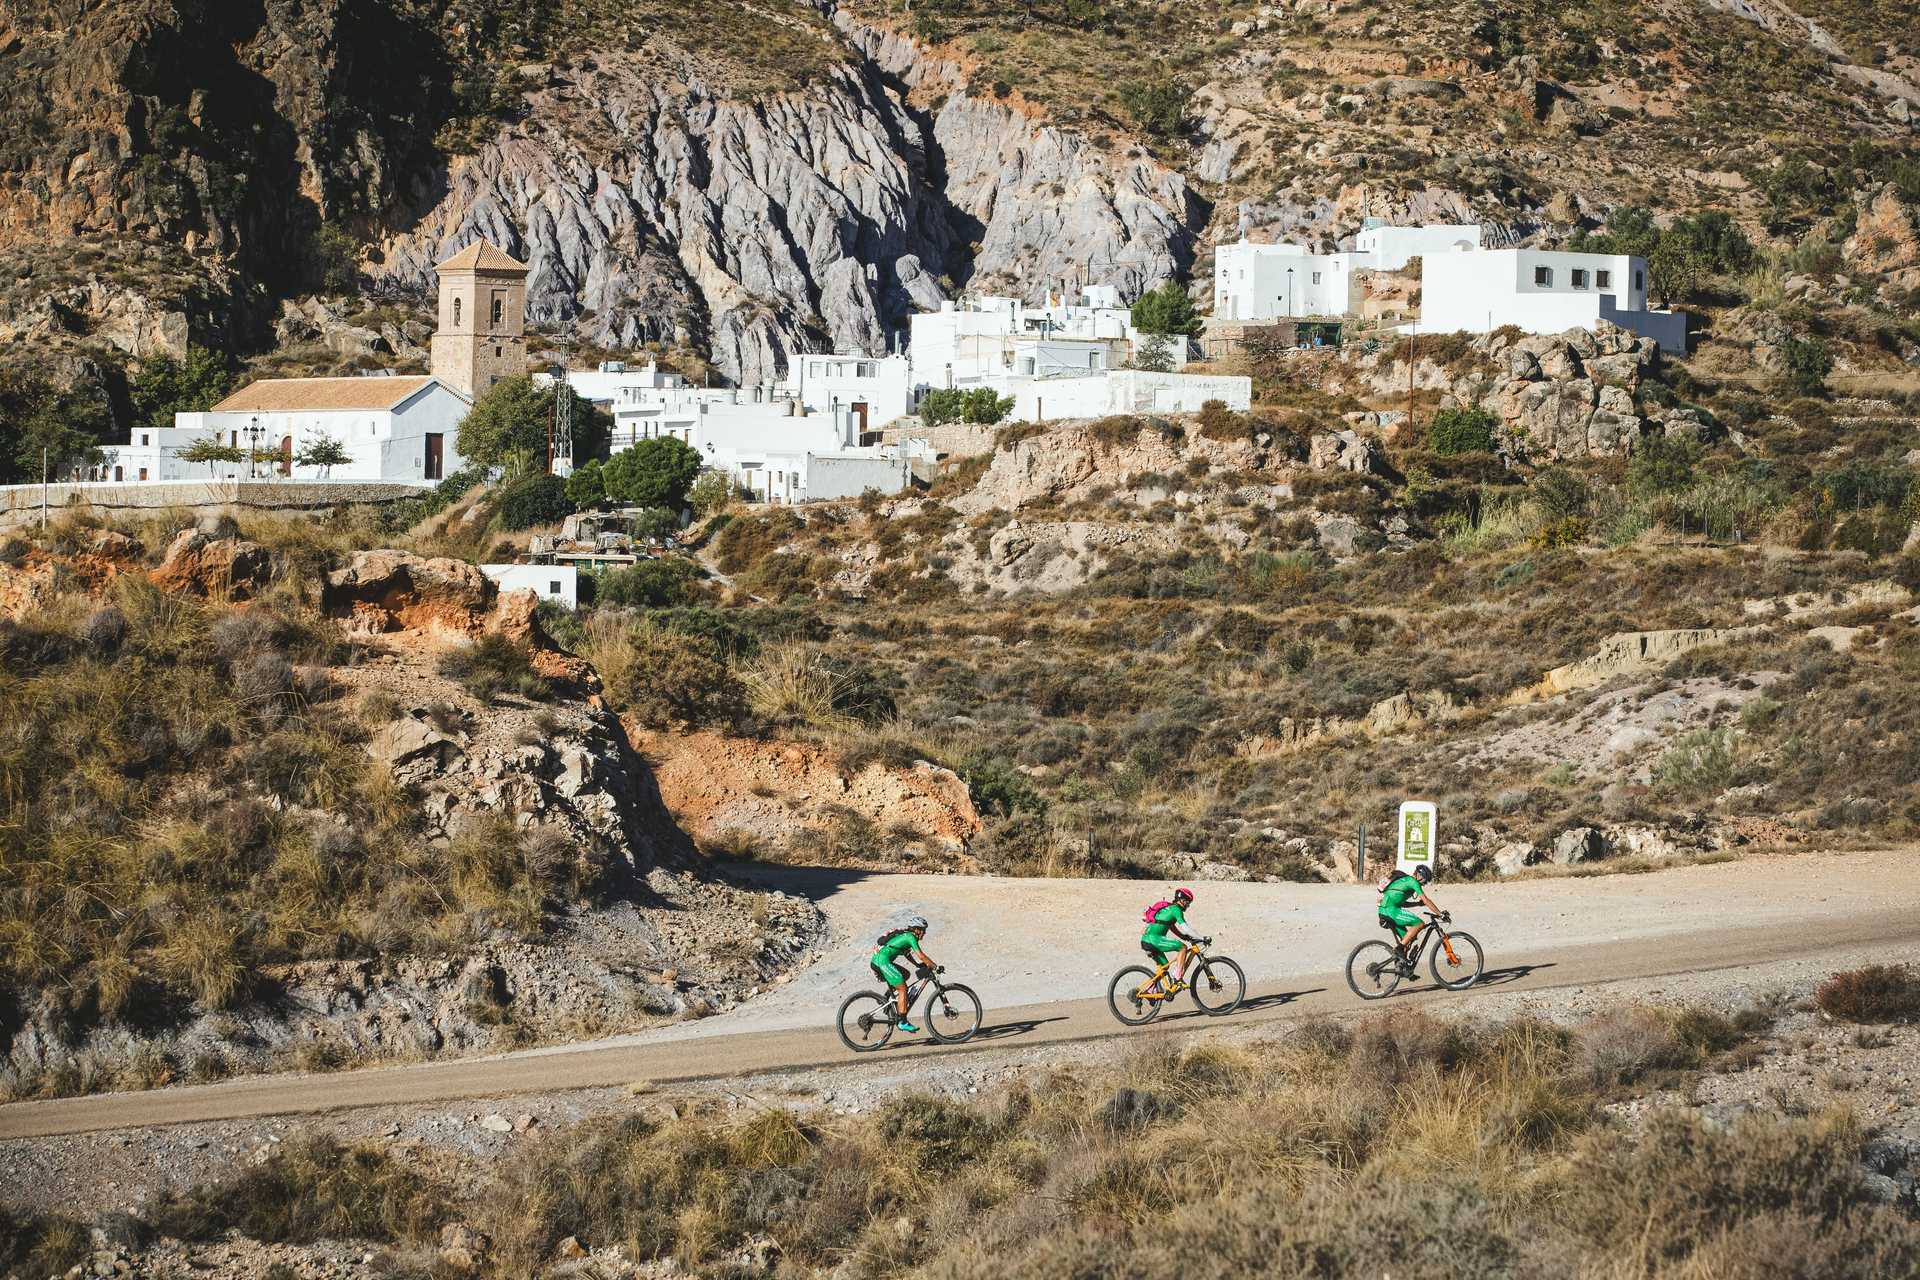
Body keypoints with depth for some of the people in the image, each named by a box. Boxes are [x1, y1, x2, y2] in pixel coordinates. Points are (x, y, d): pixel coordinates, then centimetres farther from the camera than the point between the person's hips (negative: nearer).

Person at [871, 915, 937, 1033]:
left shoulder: (904, 935, 23)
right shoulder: (911, 937, -5)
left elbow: (908, 955, 33)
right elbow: (920, 955, -10)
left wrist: (920, 965, 25)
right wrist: (935, 966, -4)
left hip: (876, 961, 10)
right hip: (883, 961, -10)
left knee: (905, 974, 24)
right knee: (903, 989, -7)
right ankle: (903, 1022, -10)